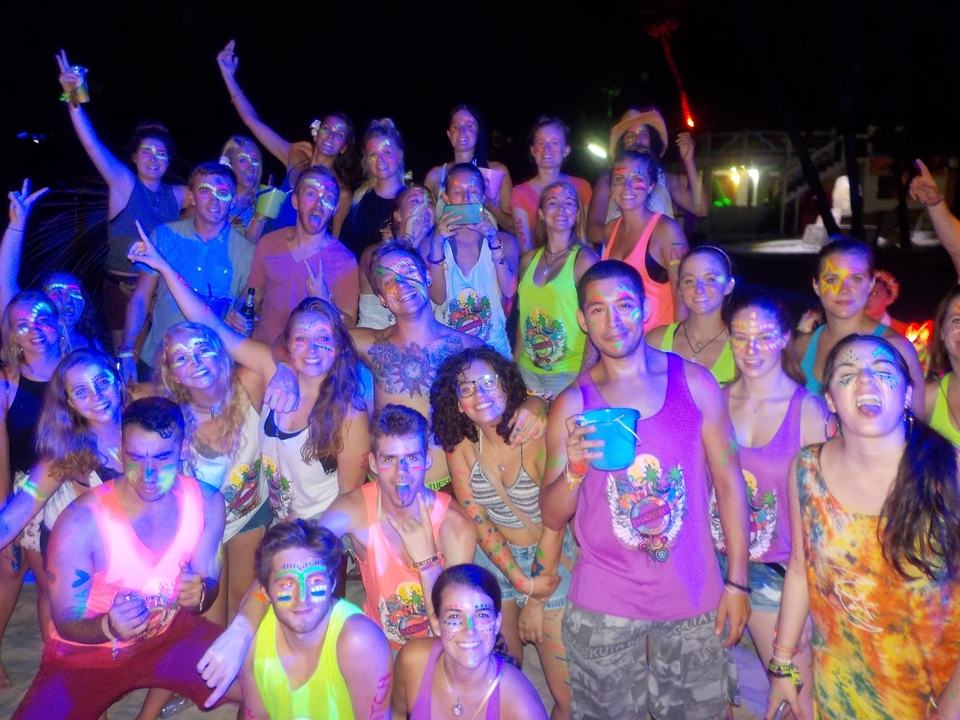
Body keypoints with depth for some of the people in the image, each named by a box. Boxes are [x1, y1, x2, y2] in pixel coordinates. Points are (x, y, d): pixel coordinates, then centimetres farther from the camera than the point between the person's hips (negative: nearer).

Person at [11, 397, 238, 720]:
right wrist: (109, 627, -34)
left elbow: (209, 582, -2)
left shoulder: (207, 501, -12)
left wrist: (199, 595, -25)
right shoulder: (81, 521, -23)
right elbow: (66, 623, -13)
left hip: (171, 634, 3)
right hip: (87, 652, -2)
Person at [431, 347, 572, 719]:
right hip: (493, 559, 3)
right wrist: (523, 582, -15)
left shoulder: (537, 435, -20)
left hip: (551, 559, -3)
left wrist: (538, 599, -10)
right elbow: (477, 521, -7)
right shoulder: (460, 445, -8)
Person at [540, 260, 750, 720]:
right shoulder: (572, 405, -3)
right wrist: (575, 470, -21)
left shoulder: (694, 382, -1)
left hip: (694, 596, 1)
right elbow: (551, 518, -1)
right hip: (603, 606, 0)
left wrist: (738, 582, -1)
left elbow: (729, 482, 1)